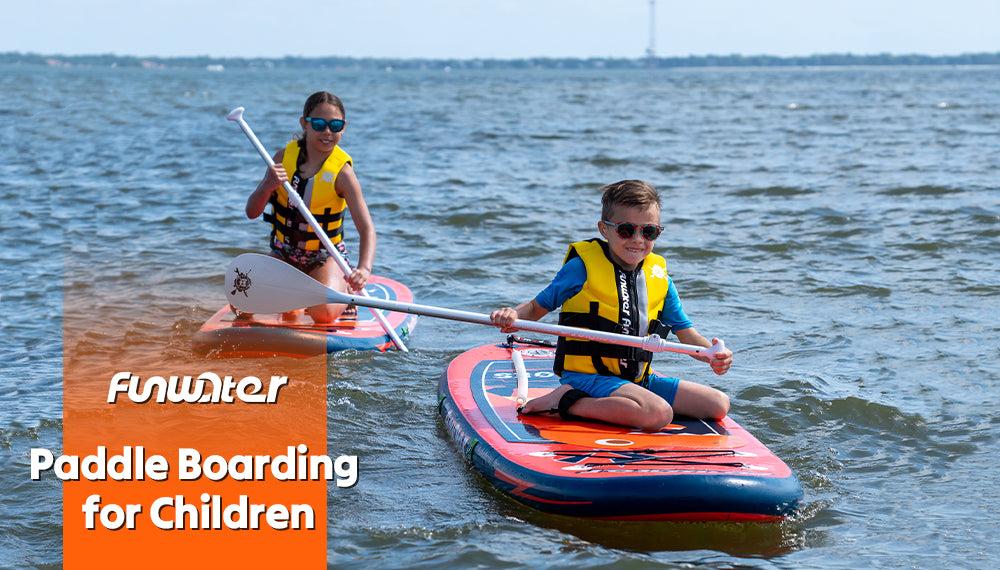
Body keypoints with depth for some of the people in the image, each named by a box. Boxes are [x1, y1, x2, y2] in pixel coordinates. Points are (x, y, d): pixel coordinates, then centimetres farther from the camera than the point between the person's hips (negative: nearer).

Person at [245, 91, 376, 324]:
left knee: (324, 312, -30)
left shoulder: (341, 172, -16)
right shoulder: (284, 158, -6)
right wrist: (267, 187, -28)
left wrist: (364, 269, -43)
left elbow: (366, 228, -24)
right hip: (284, 254, 4)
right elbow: (252, 212, -5)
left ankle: (345, 293, 8)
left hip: (325, 258, -4)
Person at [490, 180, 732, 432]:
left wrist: (712, 354, -9)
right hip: (587, 377, -7)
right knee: (658, 413, -31)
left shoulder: (659, 279, 9)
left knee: (719, 404, -1)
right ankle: (566, 402, -17)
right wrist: (513, 315, -21)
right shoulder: (582, 268, -6)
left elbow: (687, 335, 12)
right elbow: (538, 307, 2)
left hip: (638, 380, 7)